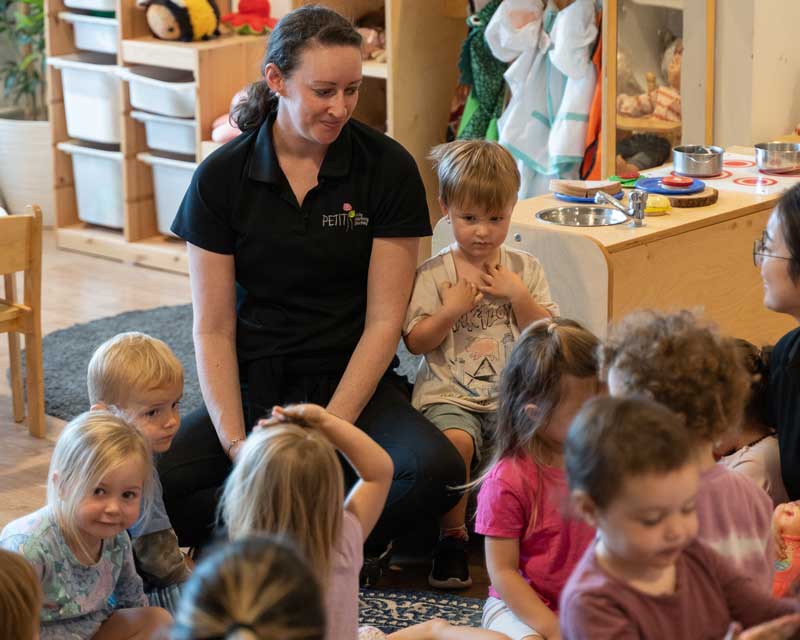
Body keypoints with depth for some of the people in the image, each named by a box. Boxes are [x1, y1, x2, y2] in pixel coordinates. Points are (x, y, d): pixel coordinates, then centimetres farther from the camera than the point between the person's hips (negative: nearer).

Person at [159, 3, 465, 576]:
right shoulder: (221, 177, -2)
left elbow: (384, 320, -5)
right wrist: (235, 442, -16)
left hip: (353, 380, 0)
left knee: (437, 471, -32)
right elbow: (213, 329, -2)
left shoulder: (389, 169, -4)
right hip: (252, 384, 1)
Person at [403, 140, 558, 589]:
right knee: (455, 439, -33)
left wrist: (519, 296, -8)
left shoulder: (525, 269, 10)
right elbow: (416, 341, 0)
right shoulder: (434, 274, 3)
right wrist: (450, 310, -14)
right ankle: (453, 536, -15)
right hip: (450, 393, -2)